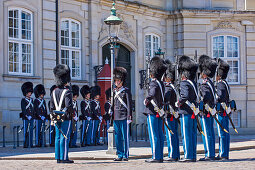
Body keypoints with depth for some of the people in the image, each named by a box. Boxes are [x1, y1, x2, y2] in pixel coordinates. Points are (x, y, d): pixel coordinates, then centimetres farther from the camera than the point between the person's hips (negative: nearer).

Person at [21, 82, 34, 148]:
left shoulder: (31, 100, 15)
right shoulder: (23, 100, -5)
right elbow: (23, 109, -11)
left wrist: (33, 116, 10)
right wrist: (27, 116, -18)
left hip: (31, 118, 6)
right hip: (26, 118, -6)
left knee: (31, 131, 6)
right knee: (26, 132, -4)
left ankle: (30, 144, 9)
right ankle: (25, 144, -2)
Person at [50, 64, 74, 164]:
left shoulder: (54, 92, 10)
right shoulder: (67, 91, -11)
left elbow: (51, 107, 12)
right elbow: (68, 106, -20)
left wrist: (52, 118, 16)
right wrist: (72, 112, -5)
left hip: (56, 117, 7)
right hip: (65, 118, -7)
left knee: (58, 137, 9)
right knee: (65, 137, -5)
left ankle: (58, 157, 11)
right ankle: (64, 158, -5)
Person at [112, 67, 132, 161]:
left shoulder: (126, 91, -3)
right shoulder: (114, 91, 13)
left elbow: (129, 105, -6)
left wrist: (129, 117, -11)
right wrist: (111, 115, 15)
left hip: (124, 118, -6)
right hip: (116, 118, 6)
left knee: (125, 137, -2)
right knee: (118, 137, 7)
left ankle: (126, 155, 3)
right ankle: (120, 155, 12)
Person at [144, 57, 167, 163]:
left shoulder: (154, 83, -14)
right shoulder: (161, 83, 13)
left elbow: (153, 93, -33)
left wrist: (147, 100, -18)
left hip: (153, 112, -9)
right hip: (160, 112, 9)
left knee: (154, 135, -6)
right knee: (159, 134, 10)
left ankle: (156, 157, -6)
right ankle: (160, 156, 13)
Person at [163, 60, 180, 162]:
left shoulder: (168, 87, -14)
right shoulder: (173, 86, 15)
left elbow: (165, 99, -27)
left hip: (169, 114, -10)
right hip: (174, 114, 10)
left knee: (170, 135, -7)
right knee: (174, 135, 12)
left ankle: (172, 156, -6)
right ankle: (176, 155, 15)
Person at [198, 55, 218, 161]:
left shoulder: (204, 84, -15)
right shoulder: (211, 83, 15)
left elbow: (207, 97, -29)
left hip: (206, 112, -10)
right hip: (210, 111, 10)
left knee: (207, 134, -6)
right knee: (210, 134, 11)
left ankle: (209, 155, -5)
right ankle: (211, 154, 15)